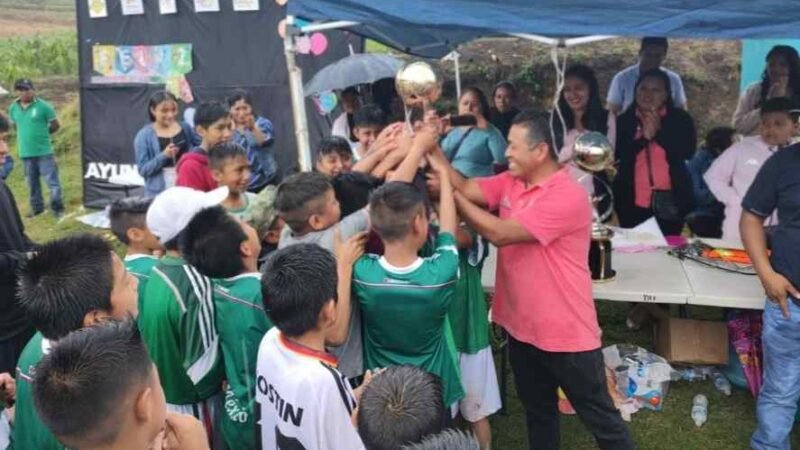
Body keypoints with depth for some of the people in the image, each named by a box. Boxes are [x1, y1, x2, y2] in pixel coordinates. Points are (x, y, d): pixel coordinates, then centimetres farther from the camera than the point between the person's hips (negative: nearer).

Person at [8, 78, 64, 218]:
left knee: (52, 181, -3)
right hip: (25, 152, 5)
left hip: (44, 151, -5)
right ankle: (37, 207, 28)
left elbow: (55, 125, -3)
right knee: (32, 183, 15)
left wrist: (42, 133, 7)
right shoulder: (13, 108, 4)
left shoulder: (43, 106, -10)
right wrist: (26, 136, 13)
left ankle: (58, 208, 6)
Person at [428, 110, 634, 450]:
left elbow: (500, 233, -26)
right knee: (537, 411, 25)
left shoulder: (568, 196, -23)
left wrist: (448, 192, -22)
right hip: (522, 327, 8)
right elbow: (466, 188, -8)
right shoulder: (510, 182, 3)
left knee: (599, 417, 10)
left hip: (566, 333, -7)